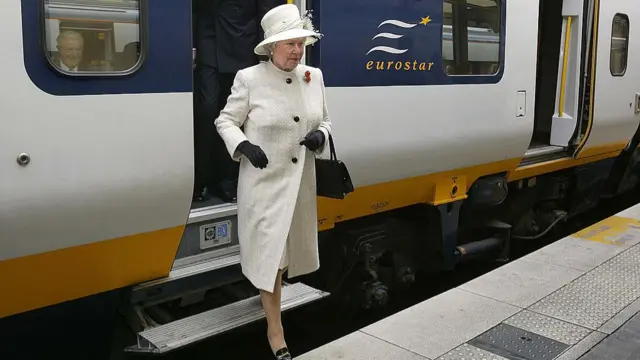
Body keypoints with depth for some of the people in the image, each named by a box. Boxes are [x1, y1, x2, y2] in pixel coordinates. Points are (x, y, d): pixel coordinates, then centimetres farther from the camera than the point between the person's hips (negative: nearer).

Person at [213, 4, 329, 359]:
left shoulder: (314, 76, 3)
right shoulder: (249, 79, -11)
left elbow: (324, 121, 13)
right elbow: (225, 121, -3)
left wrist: (320, 136, -10)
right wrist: (244, 146, -21)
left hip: (300, 180, 5)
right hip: (264, 181, -5)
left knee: (288, 246, 22)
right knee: (269, 250, 0)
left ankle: (269, 290, 53)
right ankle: (275, 330, 16)